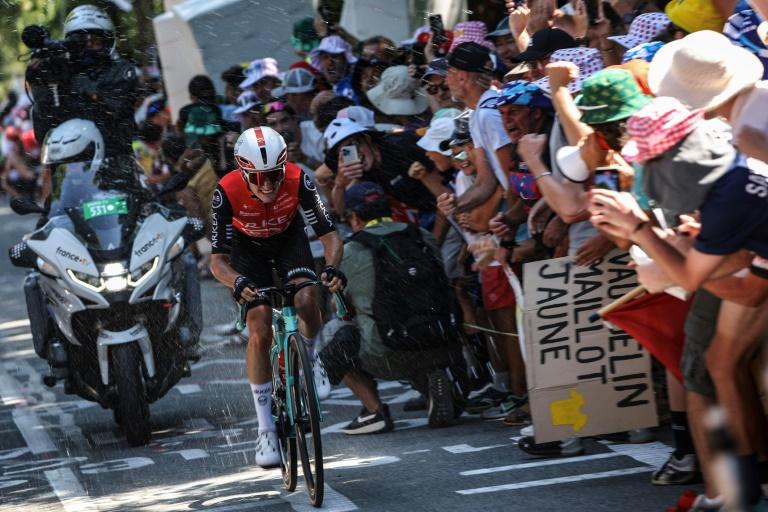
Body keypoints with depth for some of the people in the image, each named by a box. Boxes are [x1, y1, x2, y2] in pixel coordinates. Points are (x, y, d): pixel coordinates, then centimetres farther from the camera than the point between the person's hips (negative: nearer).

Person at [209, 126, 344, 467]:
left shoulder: (298, 180, -32)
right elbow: (217, 260, -31)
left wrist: (332, 267, -50)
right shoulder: (227, 192, -34)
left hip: (289, 239, 1)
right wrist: (237, 282, -52)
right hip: (248, 247, -1)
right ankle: (265, 429, -6)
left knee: (306, 300, -28)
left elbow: (330, 235, -28)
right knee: (259, 332, -14)